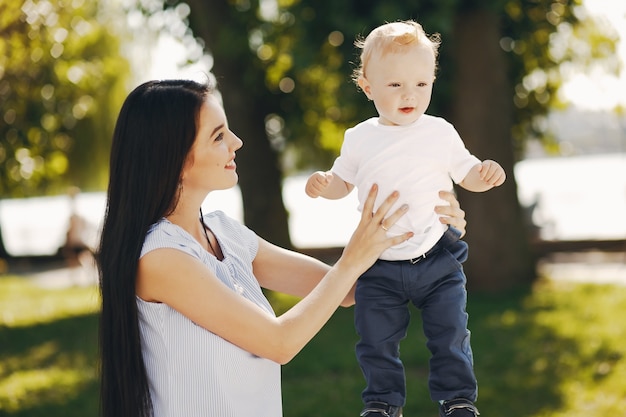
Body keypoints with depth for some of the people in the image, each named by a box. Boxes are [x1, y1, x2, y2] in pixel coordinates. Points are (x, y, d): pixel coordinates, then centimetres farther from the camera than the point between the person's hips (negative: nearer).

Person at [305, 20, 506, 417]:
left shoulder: (441, 133, -4)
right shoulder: (359, 139, -1)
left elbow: (466, 173, 7)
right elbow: (344, 181, 13)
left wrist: (486, 175, -15)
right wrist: (324, 184, -9)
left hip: (437, 260, -1)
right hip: (379, 266, 1)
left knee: (450, 334, 4)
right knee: (376, 341, 9)